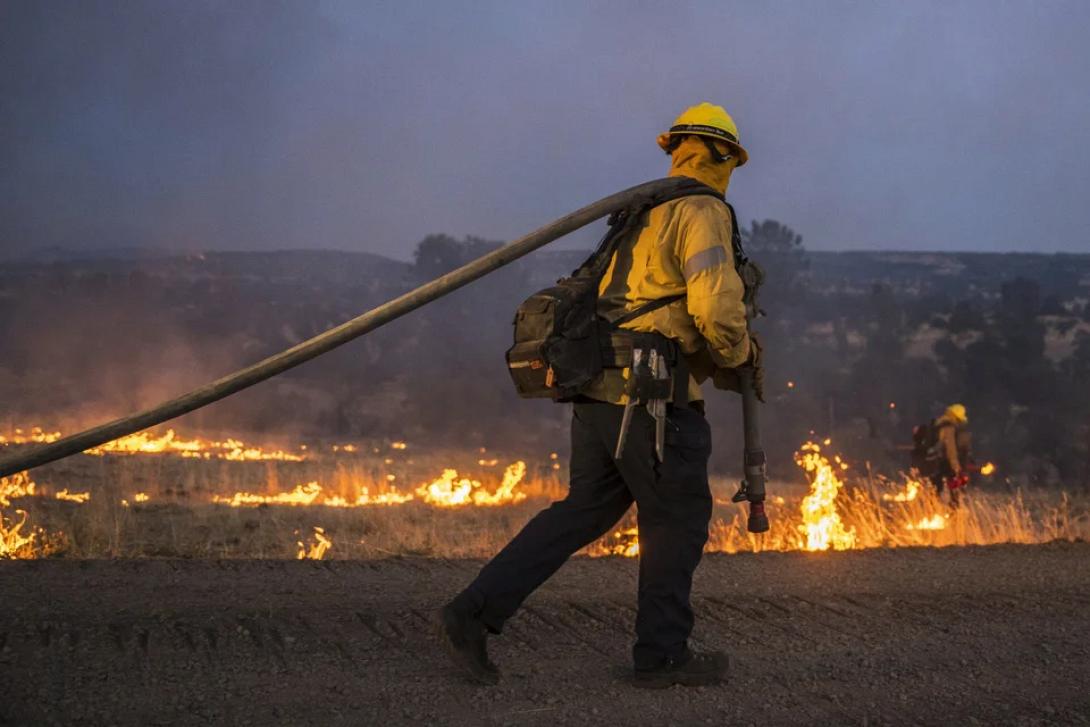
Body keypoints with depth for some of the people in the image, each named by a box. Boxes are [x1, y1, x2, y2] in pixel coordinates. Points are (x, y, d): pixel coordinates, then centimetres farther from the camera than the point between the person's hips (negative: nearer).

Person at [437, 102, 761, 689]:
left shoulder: (642, 214, 21)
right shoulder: (701, 213, -7)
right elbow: (716, 309, -20)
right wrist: (739, 354, 0)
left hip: (600, 389, 9)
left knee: (584, 510, 11)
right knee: (677, 521, 5)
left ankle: (475, 611, 4)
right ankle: (661, 653, 14)